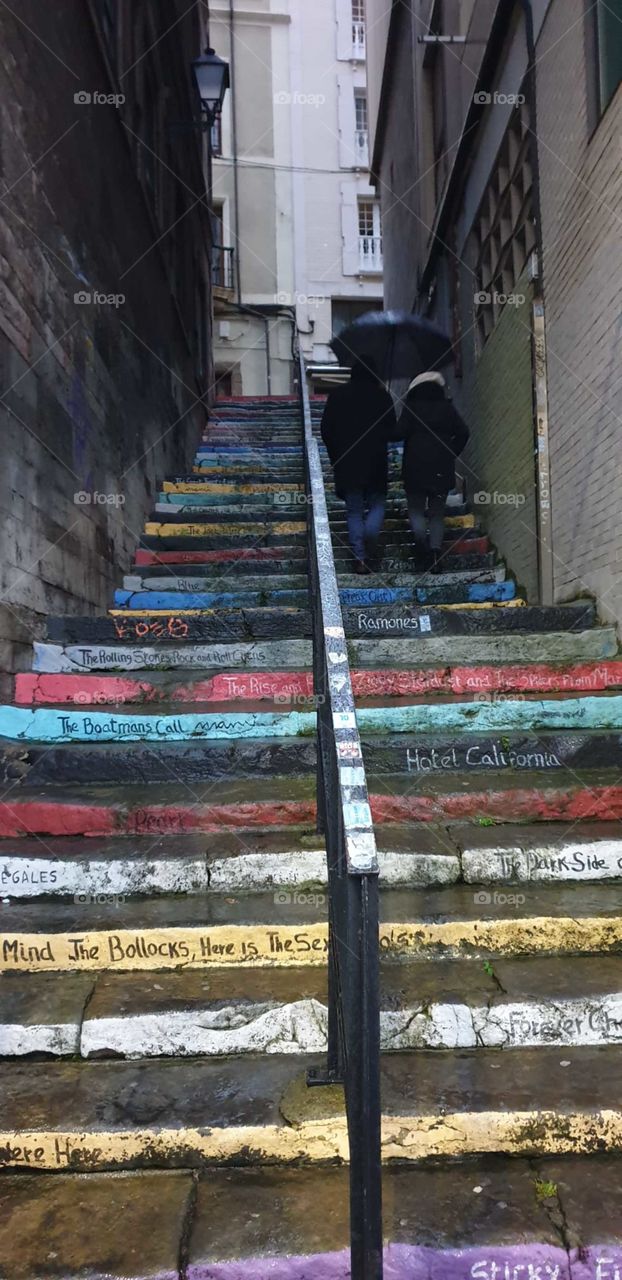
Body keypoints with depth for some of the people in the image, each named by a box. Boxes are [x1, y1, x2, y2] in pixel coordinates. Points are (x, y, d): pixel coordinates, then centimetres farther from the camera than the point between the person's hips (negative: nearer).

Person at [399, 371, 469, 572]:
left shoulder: (411, 406, 1)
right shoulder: (447, 407, 7)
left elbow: (401, 432, -10)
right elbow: (463, 432, -1)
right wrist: (452, 453, 6)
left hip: (415, 466, -2)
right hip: (442, 468, 2)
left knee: (416, 508, 6)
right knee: (437, 512, 8)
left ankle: (420, 537, -20)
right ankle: (435, 548, -8)